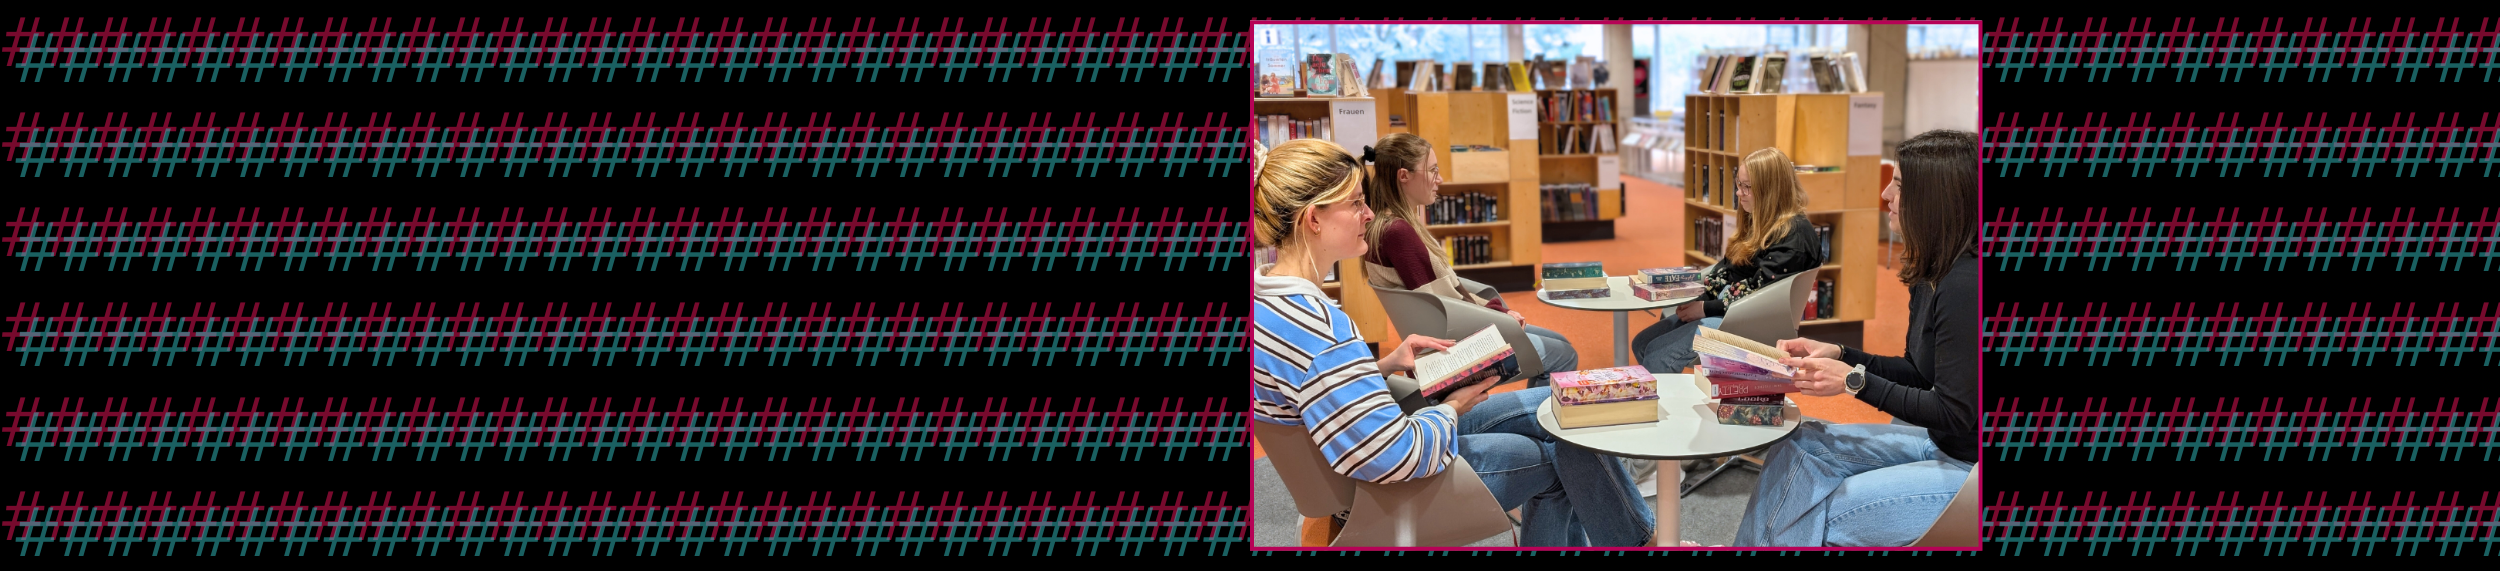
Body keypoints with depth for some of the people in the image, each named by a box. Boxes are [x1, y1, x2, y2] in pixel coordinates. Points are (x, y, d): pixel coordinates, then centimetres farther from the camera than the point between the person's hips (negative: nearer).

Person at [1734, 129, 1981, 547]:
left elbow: (1954, 414, -24)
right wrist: (1839, 356, 1)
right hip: (1941, 445, 10)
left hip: (1968, 466, -10)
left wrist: (1855, 381, -18)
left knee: (1822, 515, -13)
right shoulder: (1933, 275, 6)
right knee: (1798, 447, 1)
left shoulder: (1963, 287, -25)